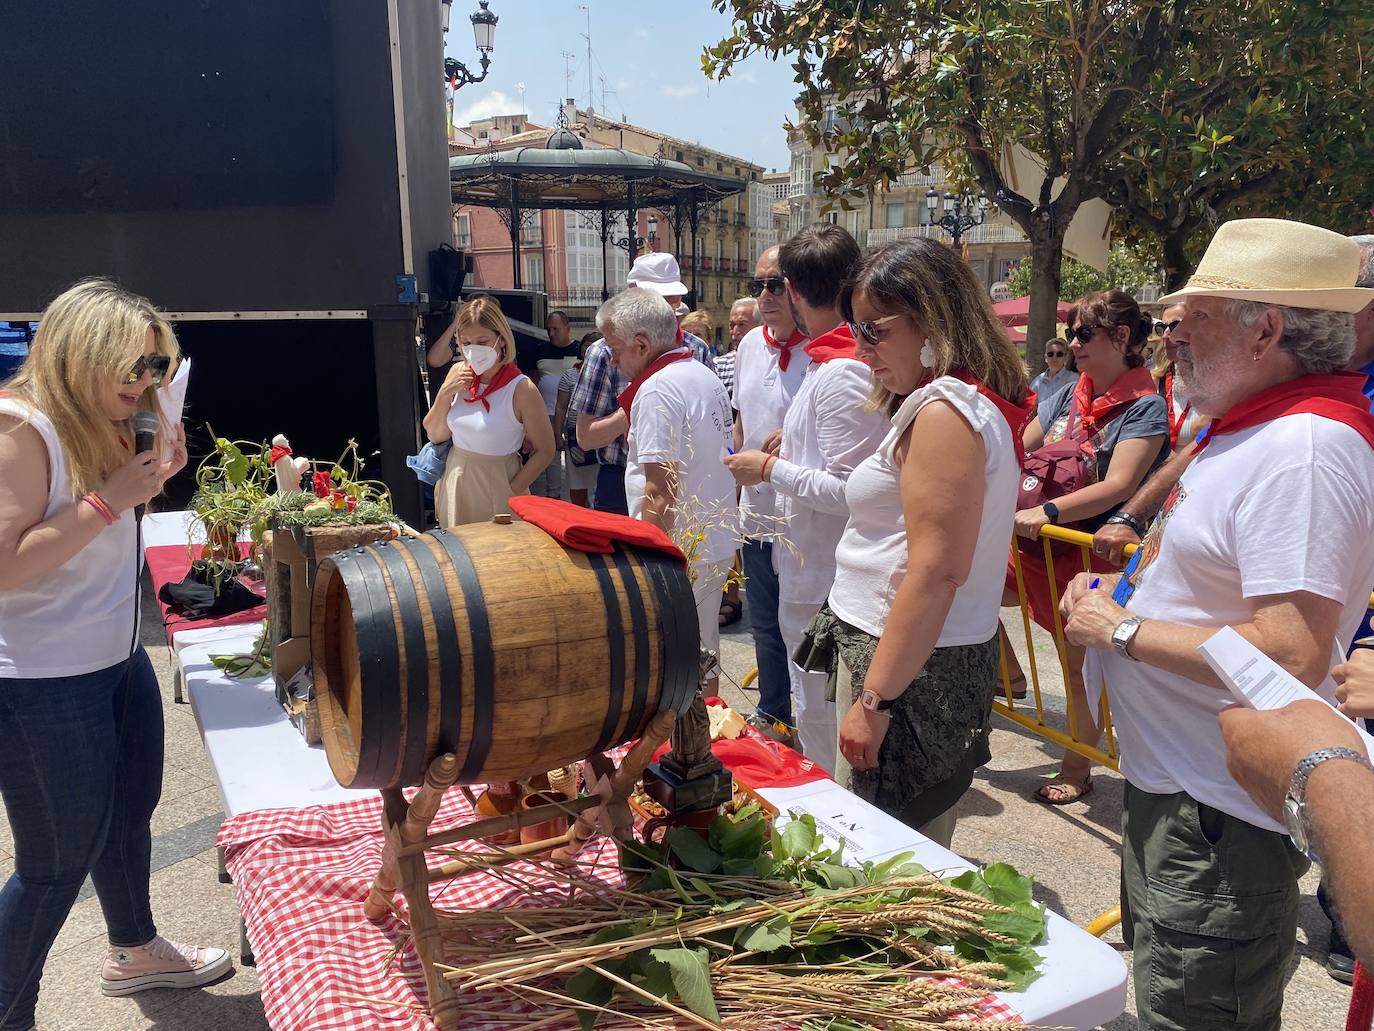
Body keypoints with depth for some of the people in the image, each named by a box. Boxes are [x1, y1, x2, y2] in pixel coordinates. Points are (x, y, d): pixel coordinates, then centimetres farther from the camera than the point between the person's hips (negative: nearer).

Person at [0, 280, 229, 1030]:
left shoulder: (102, 427, 6)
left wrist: (152, 477, 3)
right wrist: (108, 499, -27)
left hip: (118, 660, 9)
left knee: (130, 812, 24)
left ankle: (135, 951, 47)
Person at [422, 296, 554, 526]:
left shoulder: (521, 390, -16)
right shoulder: (458, 373, 1)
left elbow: (544, 451, -11)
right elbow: (435, 435, 6)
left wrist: (512, 492, -16)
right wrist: (445, 394, -9)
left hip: (496, 488, -5)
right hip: (455, 484, 5)